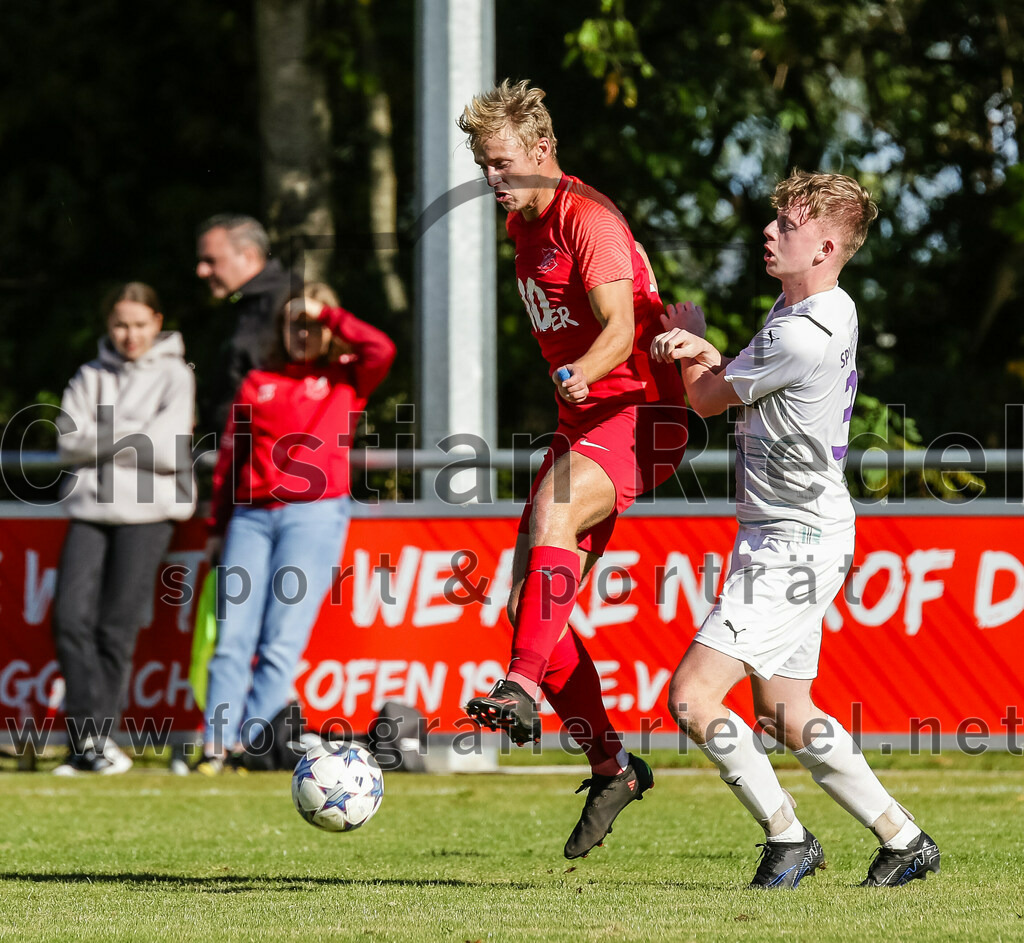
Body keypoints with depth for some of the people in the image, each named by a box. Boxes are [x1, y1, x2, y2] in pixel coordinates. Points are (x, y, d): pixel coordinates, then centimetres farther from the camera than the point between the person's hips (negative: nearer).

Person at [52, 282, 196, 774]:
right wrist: (135, 438, -8)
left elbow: (169, 452, -9)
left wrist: (104, 438, -3)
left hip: (147, 511, -3)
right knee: (71, 617, -11)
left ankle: (95, 737, 4)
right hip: (91, 508, 3)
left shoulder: (175, 377, 3)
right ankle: (91, 738, -7)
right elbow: (70, 441, 1)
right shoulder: (90, 377, 14)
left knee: (117, 627, -5)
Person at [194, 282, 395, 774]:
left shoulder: (345, 380, 12)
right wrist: (217, 527, 14)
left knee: (283, 639, -11)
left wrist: (327, 313, 0)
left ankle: (247, 744, -14)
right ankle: (215, 745, -14)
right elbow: (230, 457, 19)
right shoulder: (257, 384, 19)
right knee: (232, 636, -8)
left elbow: (380, 349, -9)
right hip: (251, 515, 3)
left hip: (315, 513, -3)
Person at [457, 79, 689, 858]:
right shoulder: (522, 225, 15)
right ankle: (611, 767, 10)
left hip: (641, 412, -9)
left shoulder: (588, 217, -13)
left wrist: (582, 376, -42)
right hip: (585, 420, 9)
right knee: (529, 602, 0)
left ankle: (524, 688, -47)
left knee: (551, 511, -36)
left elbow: (620, 326, -25)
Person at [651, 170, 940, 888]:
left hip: (797, 543, -10)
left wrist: (691, 340, 12)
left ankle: (787, 837, -4)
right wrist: (697, 348, -5)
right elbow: (736, 379, 17)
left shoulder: (803, 337, -22)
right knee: (782, 712, 15)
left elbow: (708, 398, -8)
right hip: (787, 537, 10)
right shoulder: (823, 307, 9)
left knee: (692, 694, -13)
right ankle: (904, 839, 22)